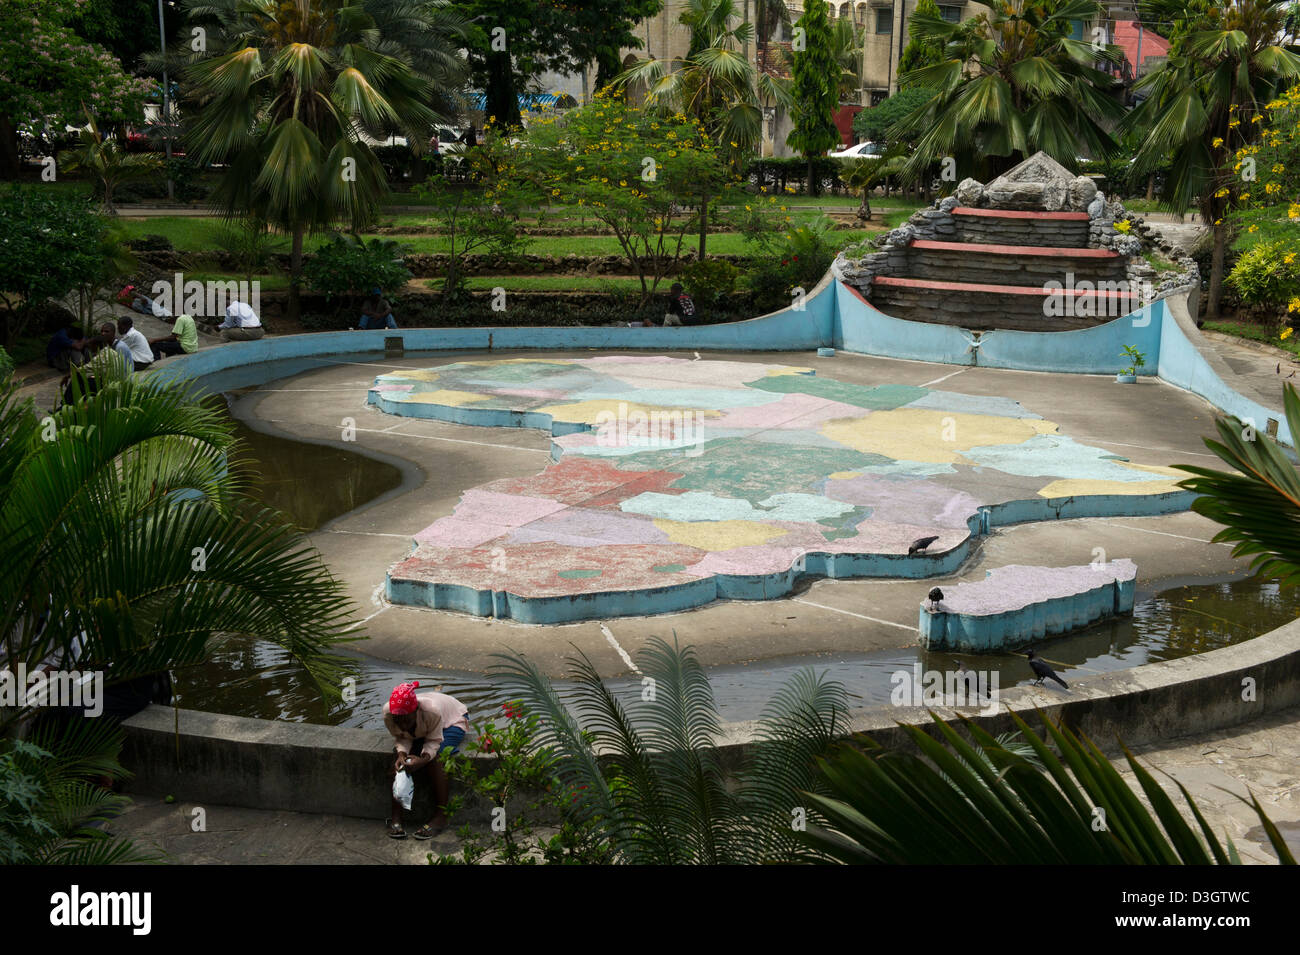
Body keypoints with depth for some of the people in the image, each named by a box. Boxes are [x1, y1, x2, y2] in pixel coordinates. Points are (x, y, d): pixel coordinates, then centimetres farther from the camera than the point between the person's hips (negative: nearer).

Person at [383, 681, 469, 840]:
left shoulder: (432, 711, -43)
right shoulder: (388, 712, -31)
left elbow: (434, 741, -31)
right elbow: (402, 739, -18)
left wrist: (423, 759, -50)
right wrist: (401, 754, -39)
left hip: (452, 721, -4)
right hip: (419, 730, 5)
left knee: (435, 758, -30)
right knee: (400, 760, -20)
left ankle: (441, 816, -21)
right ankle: (396, 817, -13)